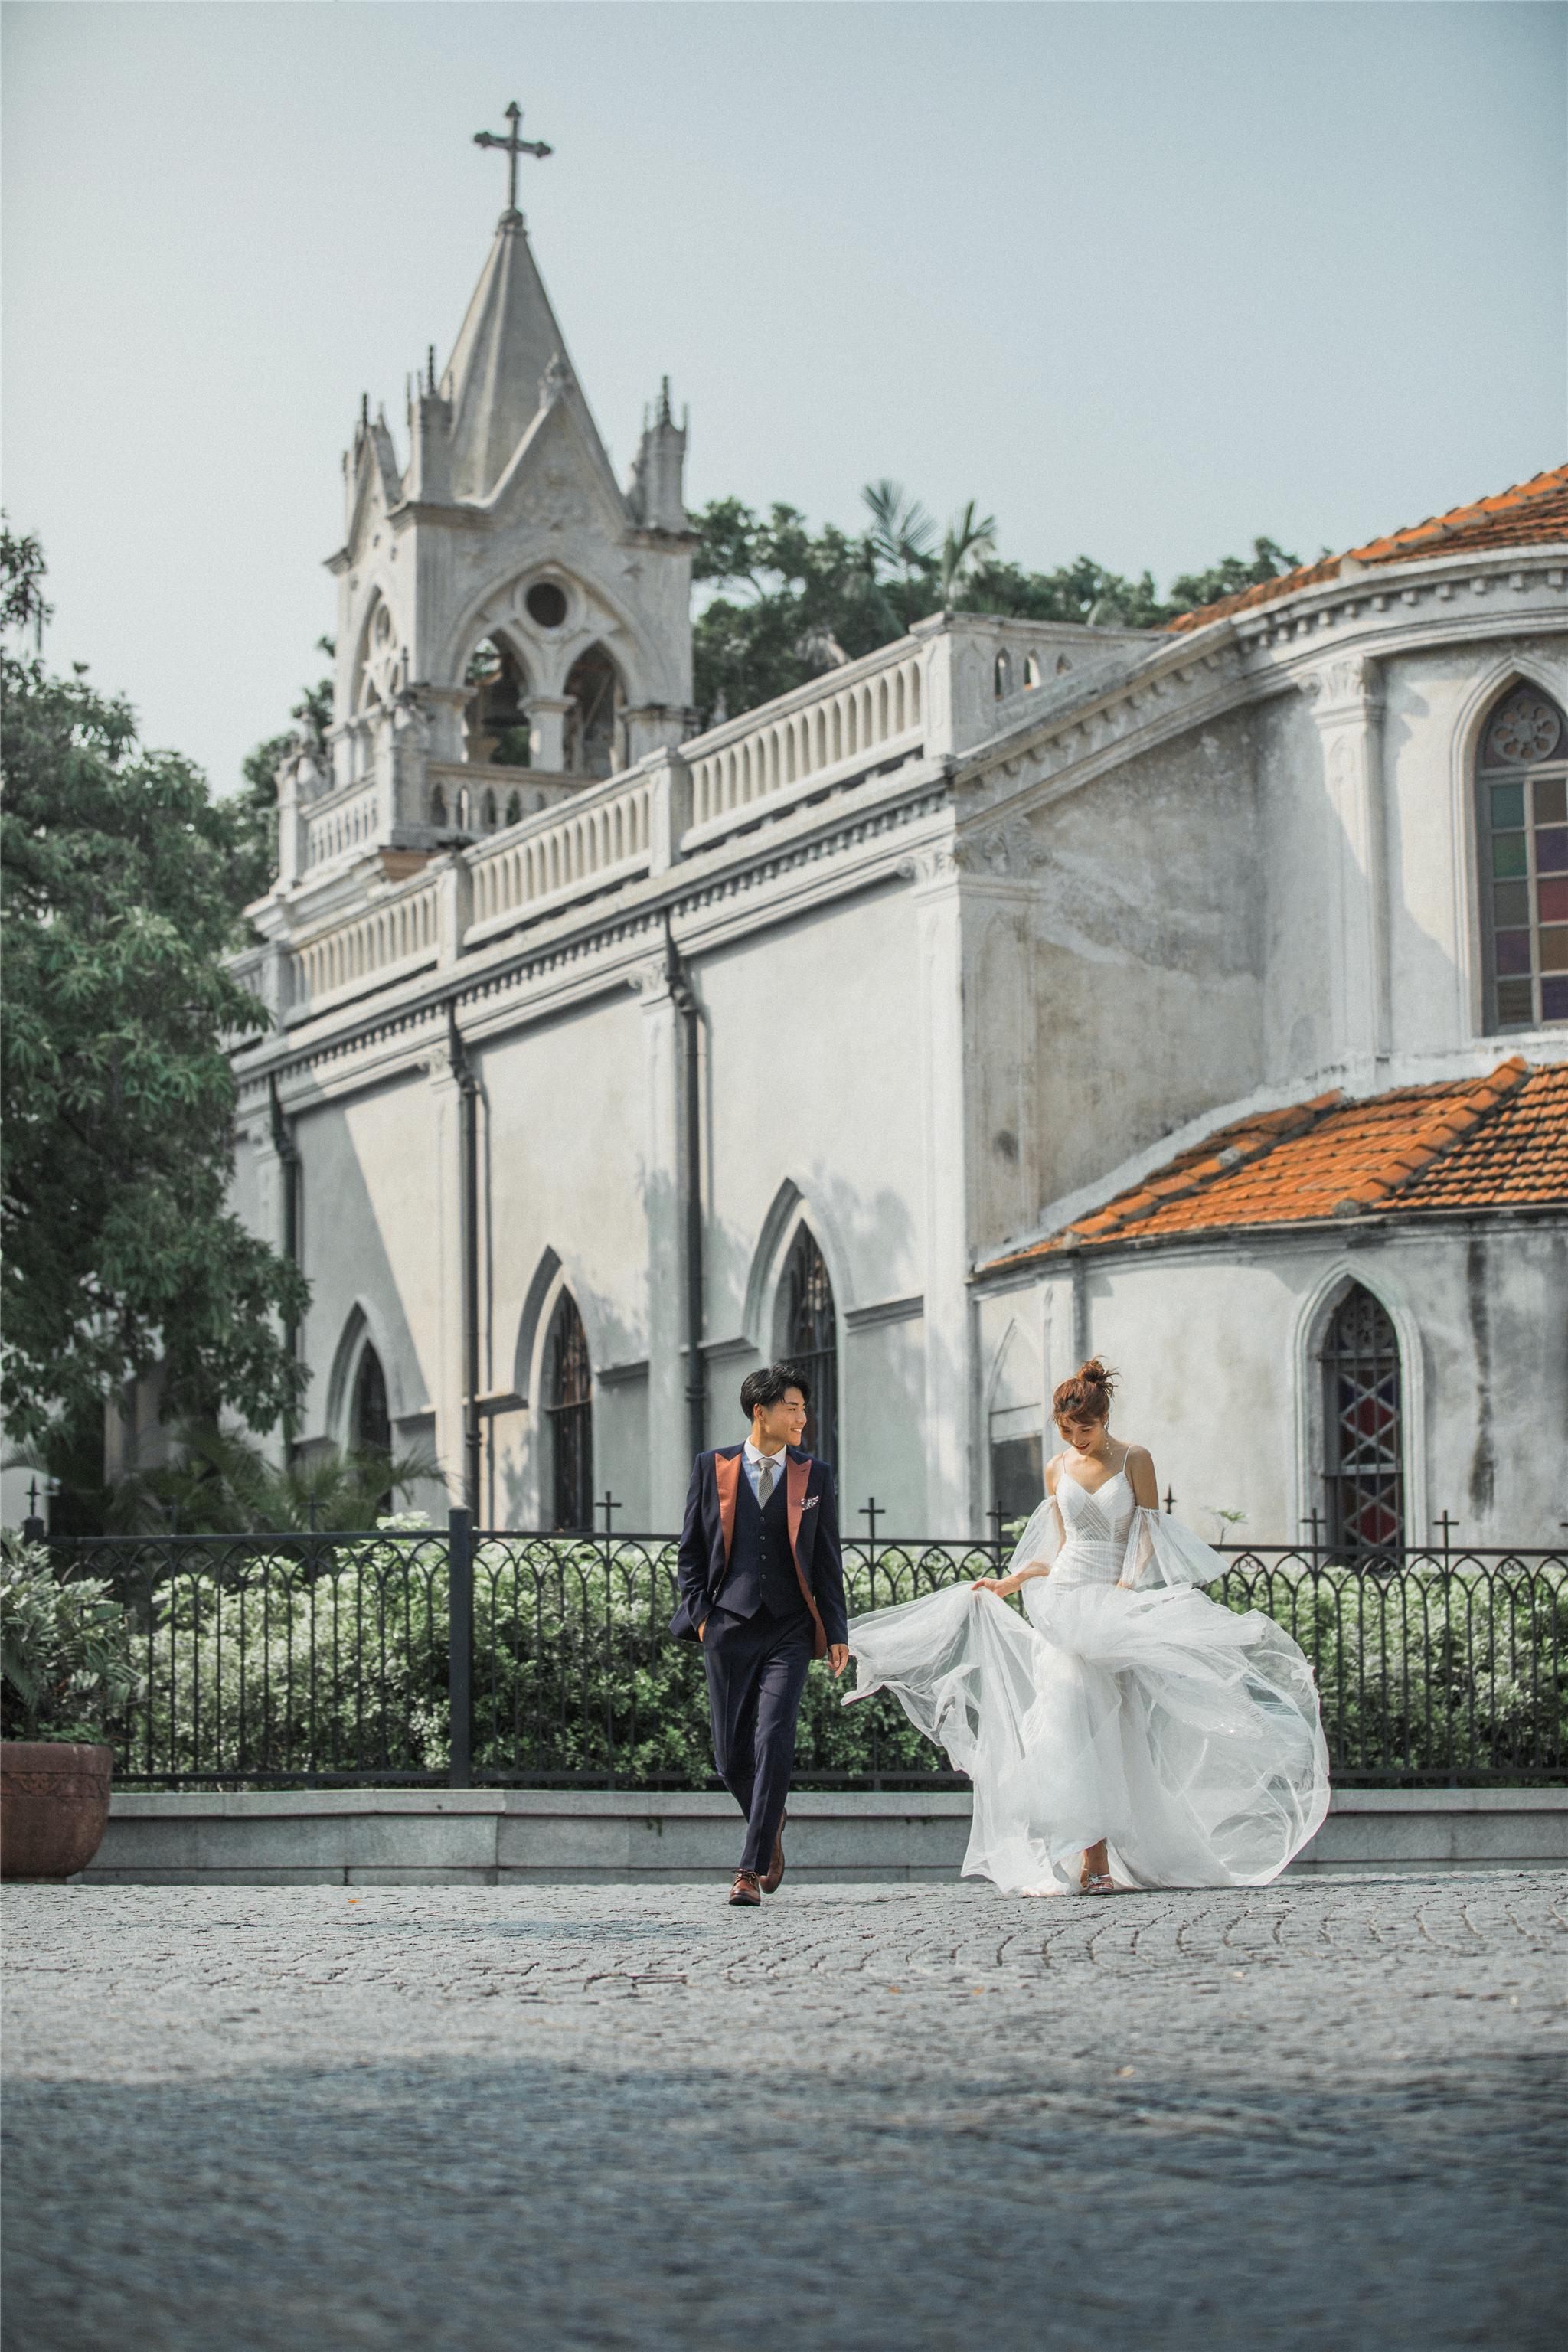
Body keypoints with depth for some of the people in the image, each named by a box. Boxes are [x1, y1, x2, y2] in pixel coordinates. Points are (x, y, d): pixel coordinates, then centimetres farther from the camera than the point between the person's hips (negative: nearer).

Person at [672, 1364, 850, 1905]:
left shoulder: (814, 1476, 8)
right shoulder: (712, 1468, 6)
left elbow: (827, 1560, 9)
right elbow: (691, 1550, 10)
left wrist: (836, 1634, 4)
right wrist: (699, 1614, -1)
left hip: (789, 1631, -1)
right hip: (728, 1627, 1)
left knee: (773, 1744, -14)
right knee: (731, 1754, 3)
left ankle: (751, 1870, -10)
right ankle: (769, 1825, 33)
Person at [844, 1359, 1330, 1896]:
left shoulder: (1134, 1460, 3)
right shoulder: (1057, 1470, 12)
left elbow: (1149, 1537, -2)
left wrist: (1123, 1588, -16)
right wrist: (1008, 1584, 13)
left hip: (1118, 1604, -2)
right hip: (1066, 1599, 2)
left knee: (1111, 1726, -7)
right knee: (1072, 1720, -12)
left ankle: (1100, 1858, -7)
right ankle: (1092, 1860, -18)